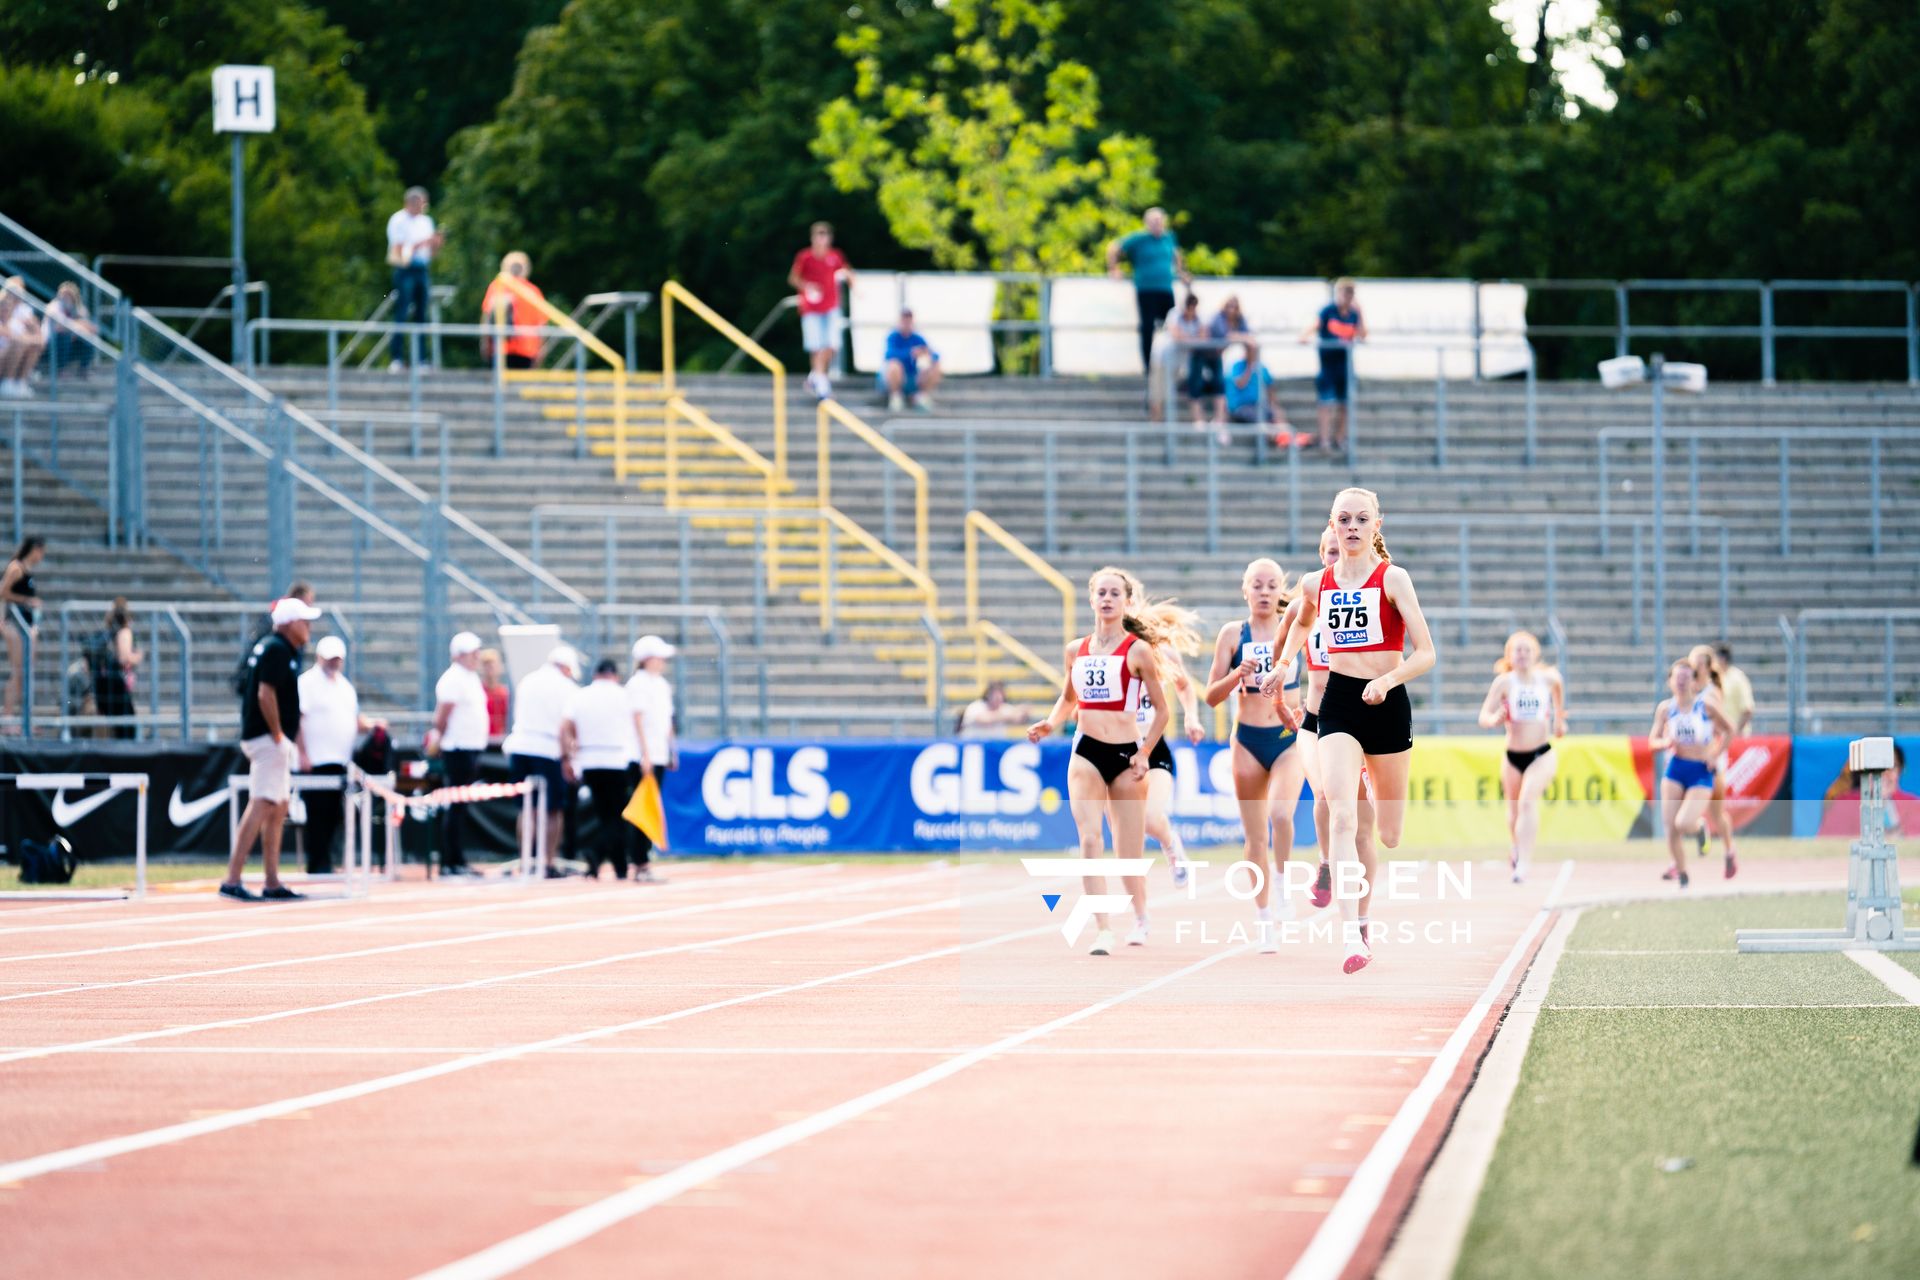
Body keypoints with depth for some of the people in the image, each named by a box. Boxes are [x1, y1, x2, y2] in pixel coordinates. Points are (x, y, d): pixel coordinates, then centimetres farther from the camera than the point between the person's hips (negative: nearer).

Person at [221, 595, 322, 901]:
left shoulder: (270, 646, 17)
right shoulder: (277, 649, -14)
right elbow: (266, 694, -22)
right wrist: (278, 735, -18)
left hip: (273, 740, 11)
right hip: (268, 738, -11)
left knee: (278, 810, 13)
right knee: (262, 805, -14)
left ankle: (273, 884, 16)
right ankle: (232, 881, -19)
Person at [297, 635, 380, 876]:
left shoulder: (345, 686, 21)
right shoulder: (308, 682, -4)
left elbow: (353, 720, 26)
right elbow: (297, 720, -11)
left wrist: (371, 725, 5)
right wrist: (302, 754, -18)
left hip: (340, 762, 7)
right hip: (316, 762, -7)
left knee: (334, 815, 6)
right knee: (318, 816, -8)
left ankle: (324, 865, 11)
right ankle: (318, 865, -5)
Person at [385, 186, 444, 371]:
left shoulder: (426, 221, 16)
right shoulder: (398, 221, -4)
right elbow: (399, 250, -11)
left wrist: (437, 243, -2)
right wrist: (421, 244, -17)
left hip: (423, 270, 6)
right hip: (404, 270, -6)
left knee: (421, 315, 4)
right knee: (401, 315, -10)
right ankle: (397, 359, -10)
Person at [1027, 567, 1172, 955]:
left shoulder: (1138, 650, -4)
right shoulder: (1076, 650, 7)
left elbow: (1161, 709, 1)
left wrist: (1144, 754, -7)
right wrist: (1049, 724, 5)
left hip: (1126, 755, -3)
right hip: (1086, 753, 3)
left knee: (1129, 853, 6)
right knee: (1090, 841, -16)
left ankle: (1141, 917, 36)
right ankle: (1102, 932, -16)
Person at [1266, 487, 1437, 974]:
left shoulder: (1392, 578, -6)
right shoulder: (1317, 584, 5)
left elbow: (1426, 653, -10)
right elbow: (1301, 623, 30)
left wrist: (1388, 680, -26)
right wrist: (1281, 664, 14)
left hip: (1387, 705, -1)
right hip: (1338, 705, 1)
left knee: (1389, 836, 9)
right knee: (1342, 817, -21)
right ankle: (1353, 935, -28)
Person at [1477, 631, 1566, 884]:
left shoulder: (1548, 678, -4)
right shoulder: (1504, 682, -9)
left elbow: (1558, 686, 22)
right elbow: (1483, 717, -15)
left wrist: (1559, 718, 26)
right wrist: (1495, 719, -37)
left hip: (1542, 756, -1)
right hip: (1513, 757, 1)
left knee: (1528, 800, -24)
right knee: (1514, 809, 16)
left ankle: (1524, 862, -29)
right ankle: (1515, 847, 49)